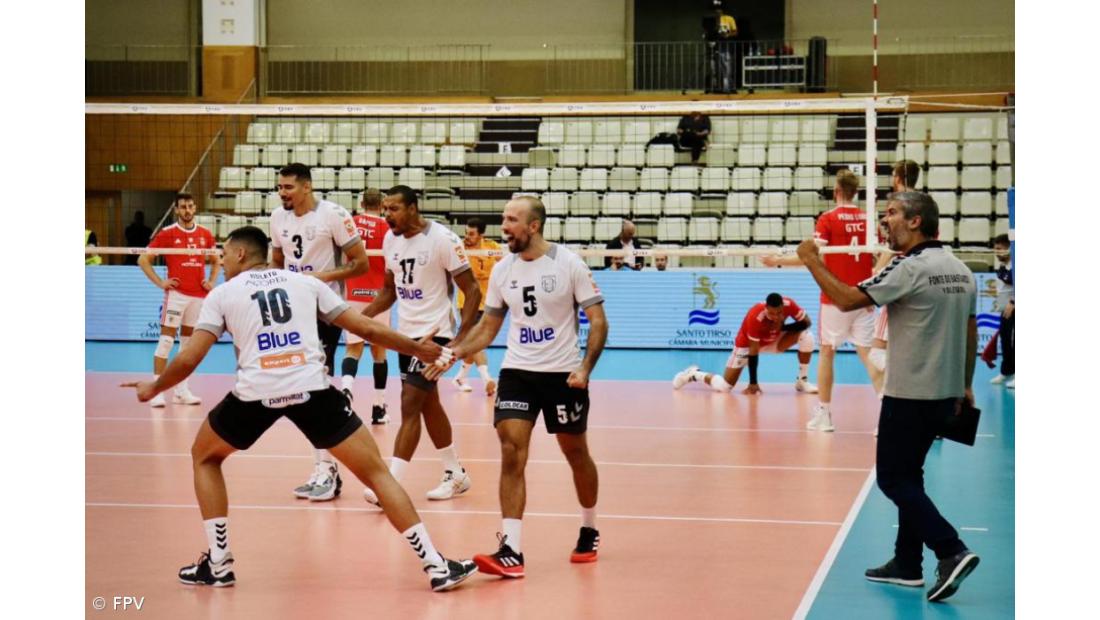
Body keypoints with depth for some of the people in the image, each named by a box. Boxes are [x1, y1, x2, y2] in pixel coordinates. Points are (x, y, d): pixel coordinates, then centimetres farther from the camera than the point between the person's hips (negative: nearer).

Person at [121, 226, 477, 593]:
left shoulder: (222, 294, 14)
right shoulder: (305, 283, 19)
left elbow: (189, 359, 7)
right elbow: (366, 329, 18)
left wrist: (153, 388, 26)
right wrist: (419, 349, 30)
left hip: (255, 392, -1)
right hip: (311, 387, 1)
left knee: (204, 457, 28)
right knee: (376, 472, 8)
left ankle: (218, 564, 22)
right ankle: (436, 566, 1)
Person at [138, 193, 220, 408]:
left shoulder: (205, 234, 9)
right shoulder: (167, 233, -3)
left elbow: (216, 261, 23)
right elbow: (143, 259, 0)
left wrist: (212, 281, 7)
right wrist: (160, 283, -7)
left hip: (199, 295, 4)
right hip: (176, 293, -4)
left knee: (188, 342, 8)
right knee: (166, 339, -8)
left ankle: (181, 390, 14)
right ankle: (157, 390, -9)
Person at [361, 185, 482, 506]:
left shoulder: (442, 239, -16)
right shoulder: (390, 239, 5)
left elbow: (472, 290, -14)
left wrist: (461, 338, -22)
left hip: (435, 333, -8)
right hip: (406, 333, 8)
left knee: (410, 407, -13)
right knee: (429, 406, 15)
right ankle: (455, 474, 28)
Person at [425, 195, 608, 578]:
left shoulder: (569, 264, -9)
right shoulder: (503, 270, 3)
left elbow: (598, 321, -7)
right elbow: (488, 327, 12)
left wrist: (585, 368, -20)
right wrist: (454, 352, -3)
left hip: (563, 373, -3)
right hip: (517, 371, 3)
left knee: (576, 453, 12)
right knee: (512, 453, -12)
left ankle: (589, 531, 36)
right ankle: (510, 551, -16)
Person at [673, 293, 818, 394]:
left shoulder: (788, 304, -28)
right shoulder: (756, 316, -39)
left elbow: (806, 322, -16)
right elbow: (753, 351, -34)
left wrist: (784, 327, -32)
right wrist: (753, 383, -31)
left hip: (772, 340, 5)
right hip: (746, 344, -5)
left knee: (806, 334, -18)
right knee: (723, 386, -13)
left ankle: (802, 381, -4)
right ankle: (693, 374, 17)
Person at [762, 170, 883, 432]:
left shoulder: (828, 219, -8)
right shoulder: (869, 219, 3)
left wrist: (778, 261, -6)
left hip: (836, 298, -3)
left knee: (827, 352, 10)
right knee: (867, 353, 4)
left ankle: (824, 414, 13)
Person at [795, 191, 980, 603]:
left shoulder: (912, 268, -17)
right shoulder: (960, 270, 9)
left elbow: (847, 300, -20)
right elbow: (970, 334, 14)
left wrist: (812, 261, -9)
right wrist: (964, 386, 22)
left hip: (909, 396, -8)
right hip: (946, 394, 8)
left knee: (893, 478, -2)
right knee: (907, 474, 17)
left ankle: (951, 551, -13)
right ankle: (907, 564, 20)